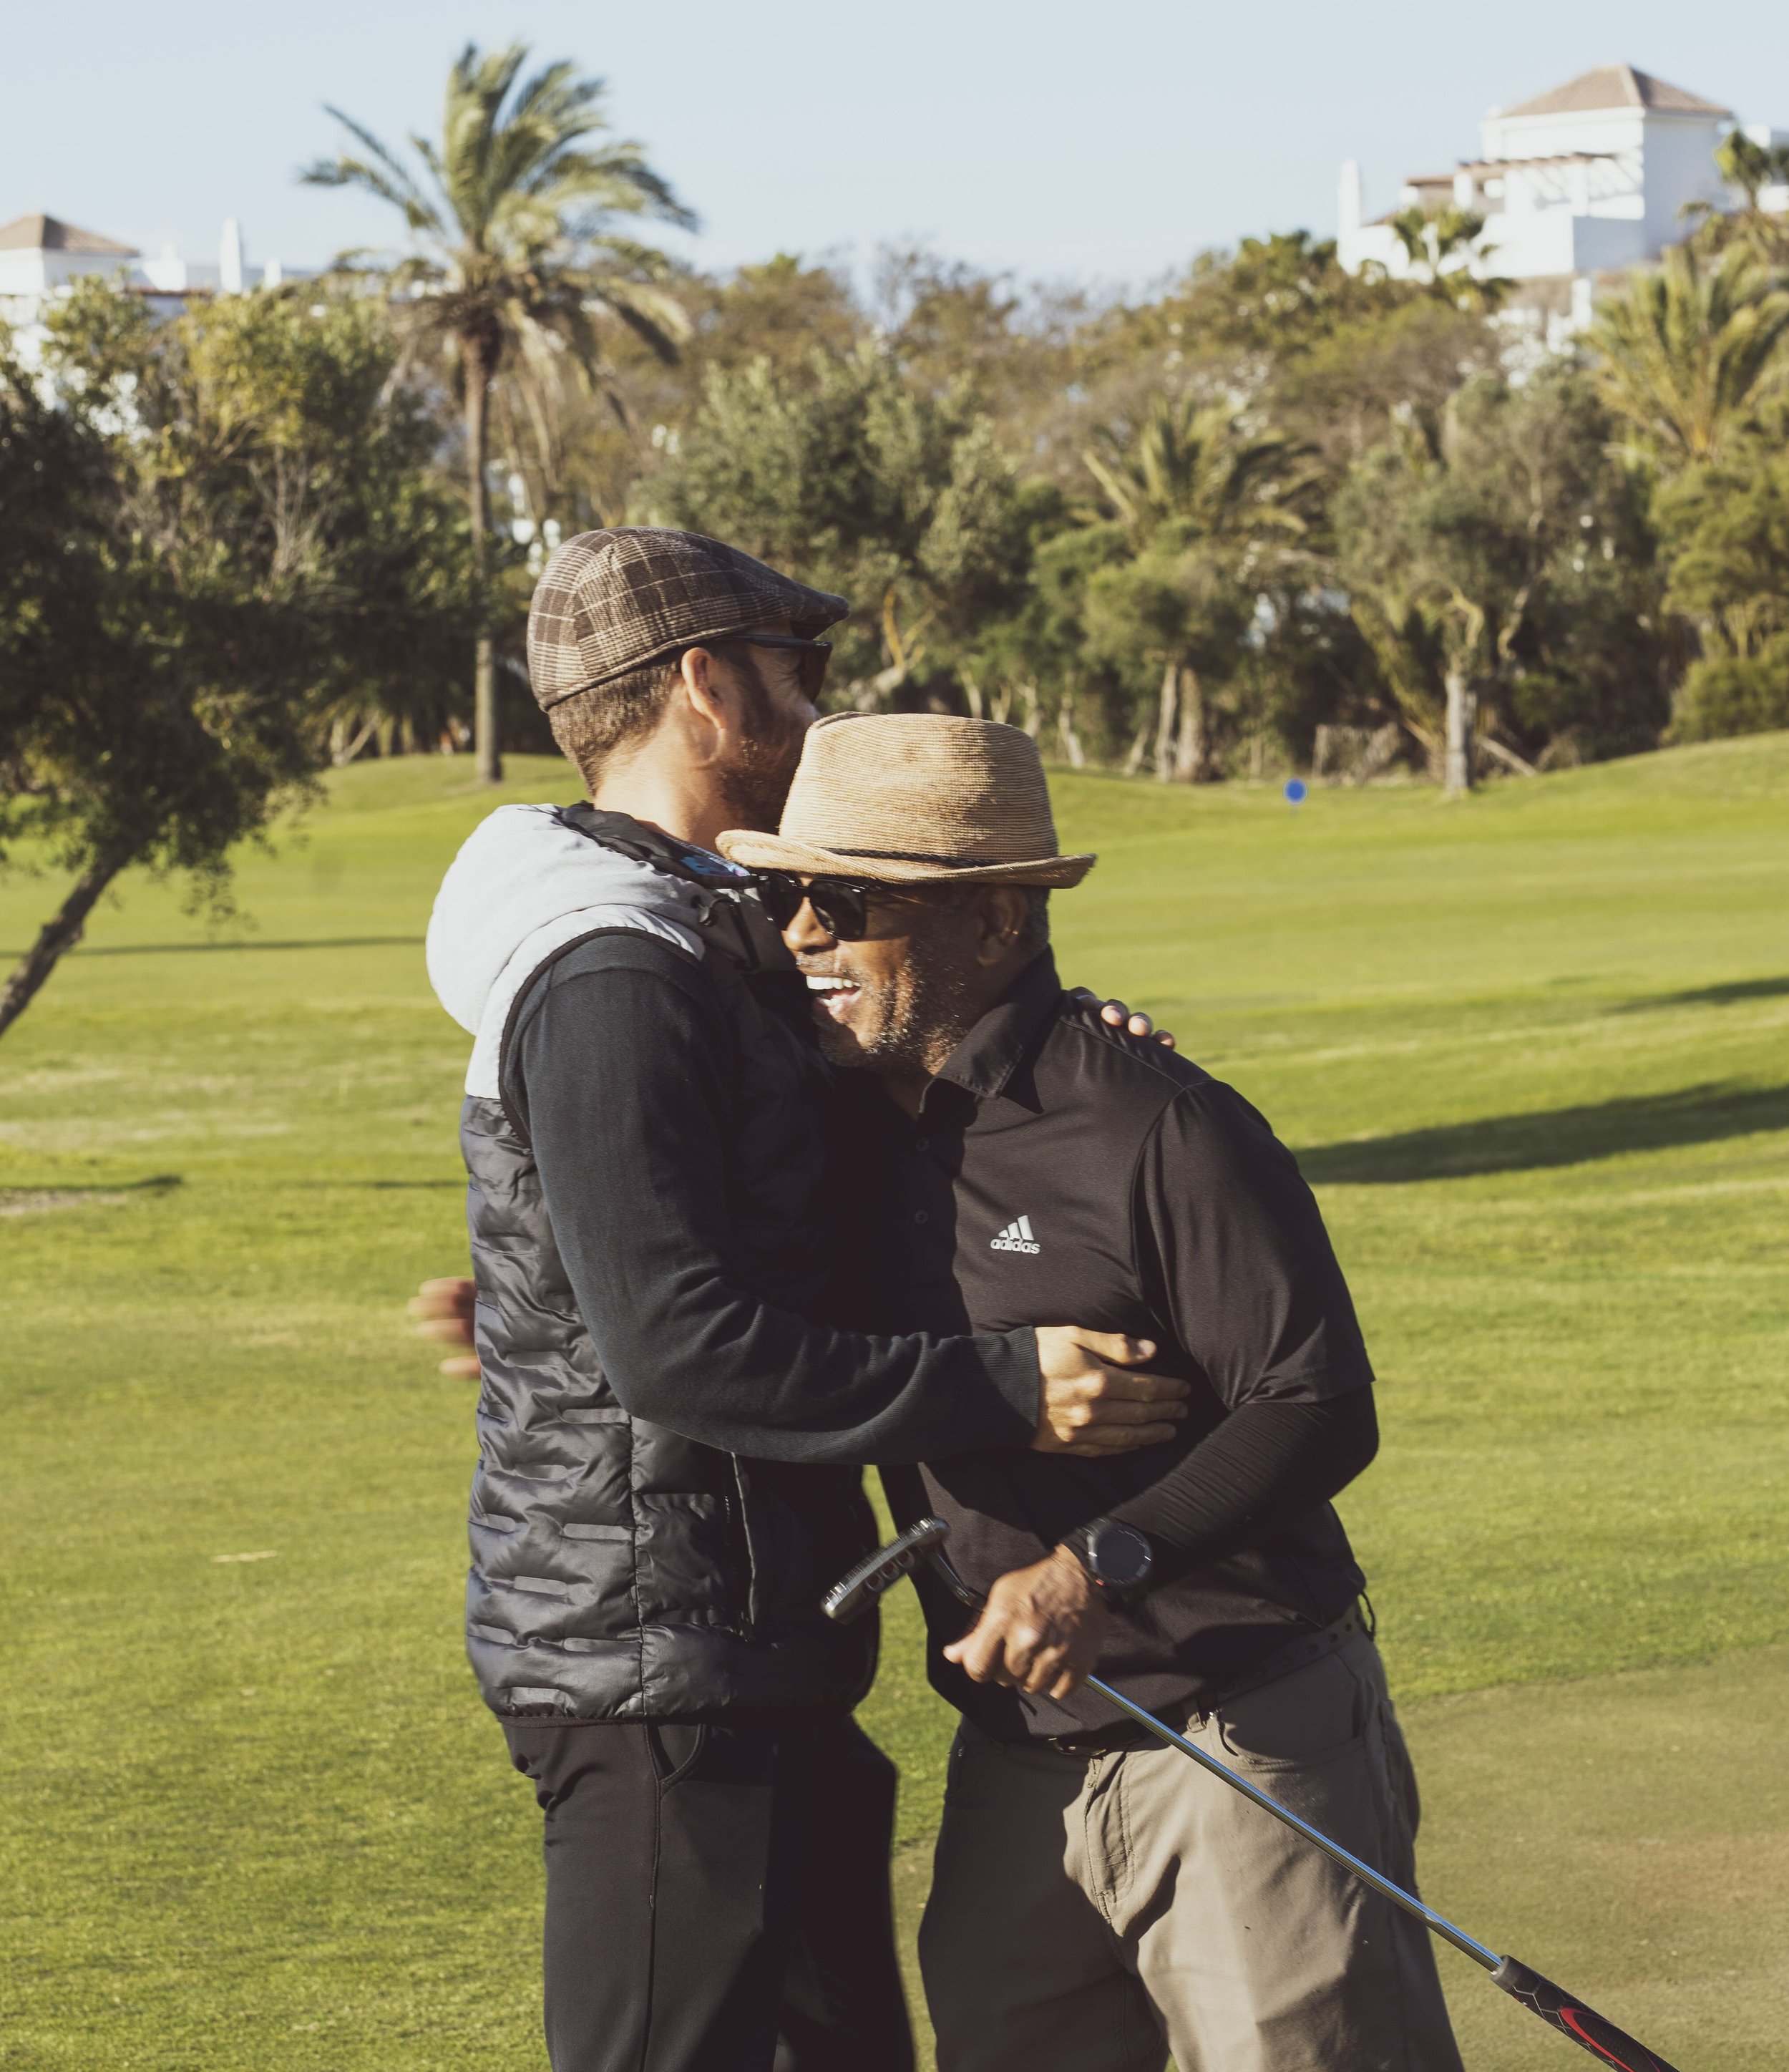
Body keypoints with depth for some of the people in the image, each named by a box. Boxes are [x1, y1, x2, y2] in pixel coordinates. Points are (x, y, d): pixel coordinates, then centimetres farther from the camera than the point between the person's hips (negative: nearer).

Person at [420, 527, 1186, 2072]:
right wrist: (1007, 1387, -25)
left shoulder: (697, 938, 15)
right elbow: (681, 1344, -25)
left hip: (754, 1651, 11)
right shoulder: (611, 981, -18)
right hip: (663, 1662, -11)